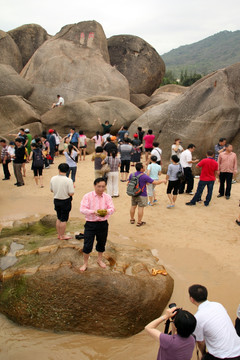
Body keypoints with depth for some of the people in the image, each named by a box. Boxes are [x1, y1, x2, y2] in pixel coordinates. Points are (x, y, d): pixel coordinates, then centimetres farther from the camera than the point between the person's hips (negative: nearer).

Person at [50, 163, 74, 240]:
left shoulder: (53, 179, -5)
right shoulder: (68, 180, -21)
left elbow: (51, 190, 6)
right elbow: (71, 193, -20)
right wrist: (72, 187, -2)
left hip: (56, 200, 5)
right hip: (65, 201, -5)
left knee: (59, 218, 20)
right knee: (64, 219, 9)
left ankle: (59, 234, 31)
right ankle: (62, 236, 20)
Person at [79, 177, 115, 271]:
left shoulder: (107, 197, 3)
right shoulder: (87, 196, -6)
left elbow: (112, 208, -6)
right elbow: (82, 209, -14)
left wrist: (107, 211, -30)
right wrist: (93, 212, -30)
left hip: (103, 224, 3)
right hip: (90, 224, -3)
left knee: (101, 243, 17)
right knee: (87, 245, -1)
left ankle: (100, 259, 41)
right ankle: (85, 263, 20)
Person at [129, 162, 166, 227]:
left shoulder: (132, 175, -3)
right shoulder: (144, 176, -20)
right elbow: (155, 182, -18)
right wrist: (163, 181, -1)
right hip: (142, 195, -6)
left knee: (133, 206, 17)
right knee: (140, 208, 2)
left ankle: (132, 219, 31)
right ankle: (139, 222, 9)